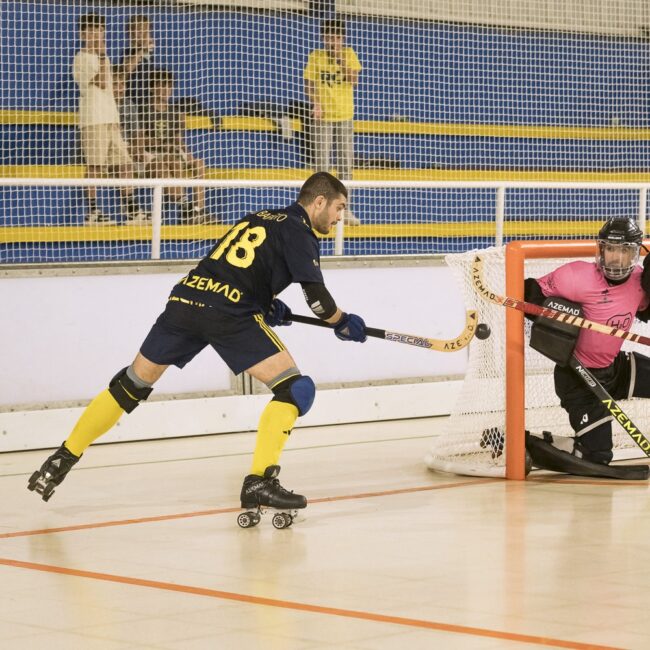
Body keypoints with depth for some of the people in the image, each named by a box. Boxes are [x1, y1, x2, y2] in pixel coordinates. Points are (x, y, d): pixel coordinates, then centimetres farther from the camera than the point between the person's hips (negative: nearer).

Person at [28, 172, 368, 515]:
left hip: (185, 298, 8)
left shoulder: (258, 218, 28)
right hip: (230, 314, -7)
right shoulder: (298, 230, 5)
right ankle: (259, 481, -10)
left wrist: (266, 303, 25)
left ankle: (63, 459, 25)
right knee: (295, 388, -2)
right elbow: (315, 292, -6)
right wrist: (341, 322, 11)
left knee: (132, 384, 20)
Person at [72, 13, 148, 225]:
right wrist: (102, 57, -16)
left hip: (111, 120, 8)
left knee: (125, 165, 4)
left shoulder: (101, 59, 23)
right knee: (95, 166, -9)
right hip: (93, 120, -8)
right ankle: (92, 212, -6)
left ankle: (132, 211, 5)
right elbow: (101, 82, -16)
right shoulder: (83, 58, -4)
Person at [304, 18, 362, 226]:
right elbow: (309, 83, -1)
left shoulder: (349, 54, 2)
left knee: (345, 162, 7)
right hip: (323, 116, -2)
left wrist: (341, 60, -18)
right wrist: (315, 104, -16)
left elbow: (354, 81, -9)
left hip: (345, 116, 2)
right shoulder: (316, 57, -2)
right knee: (322, 162, -1)